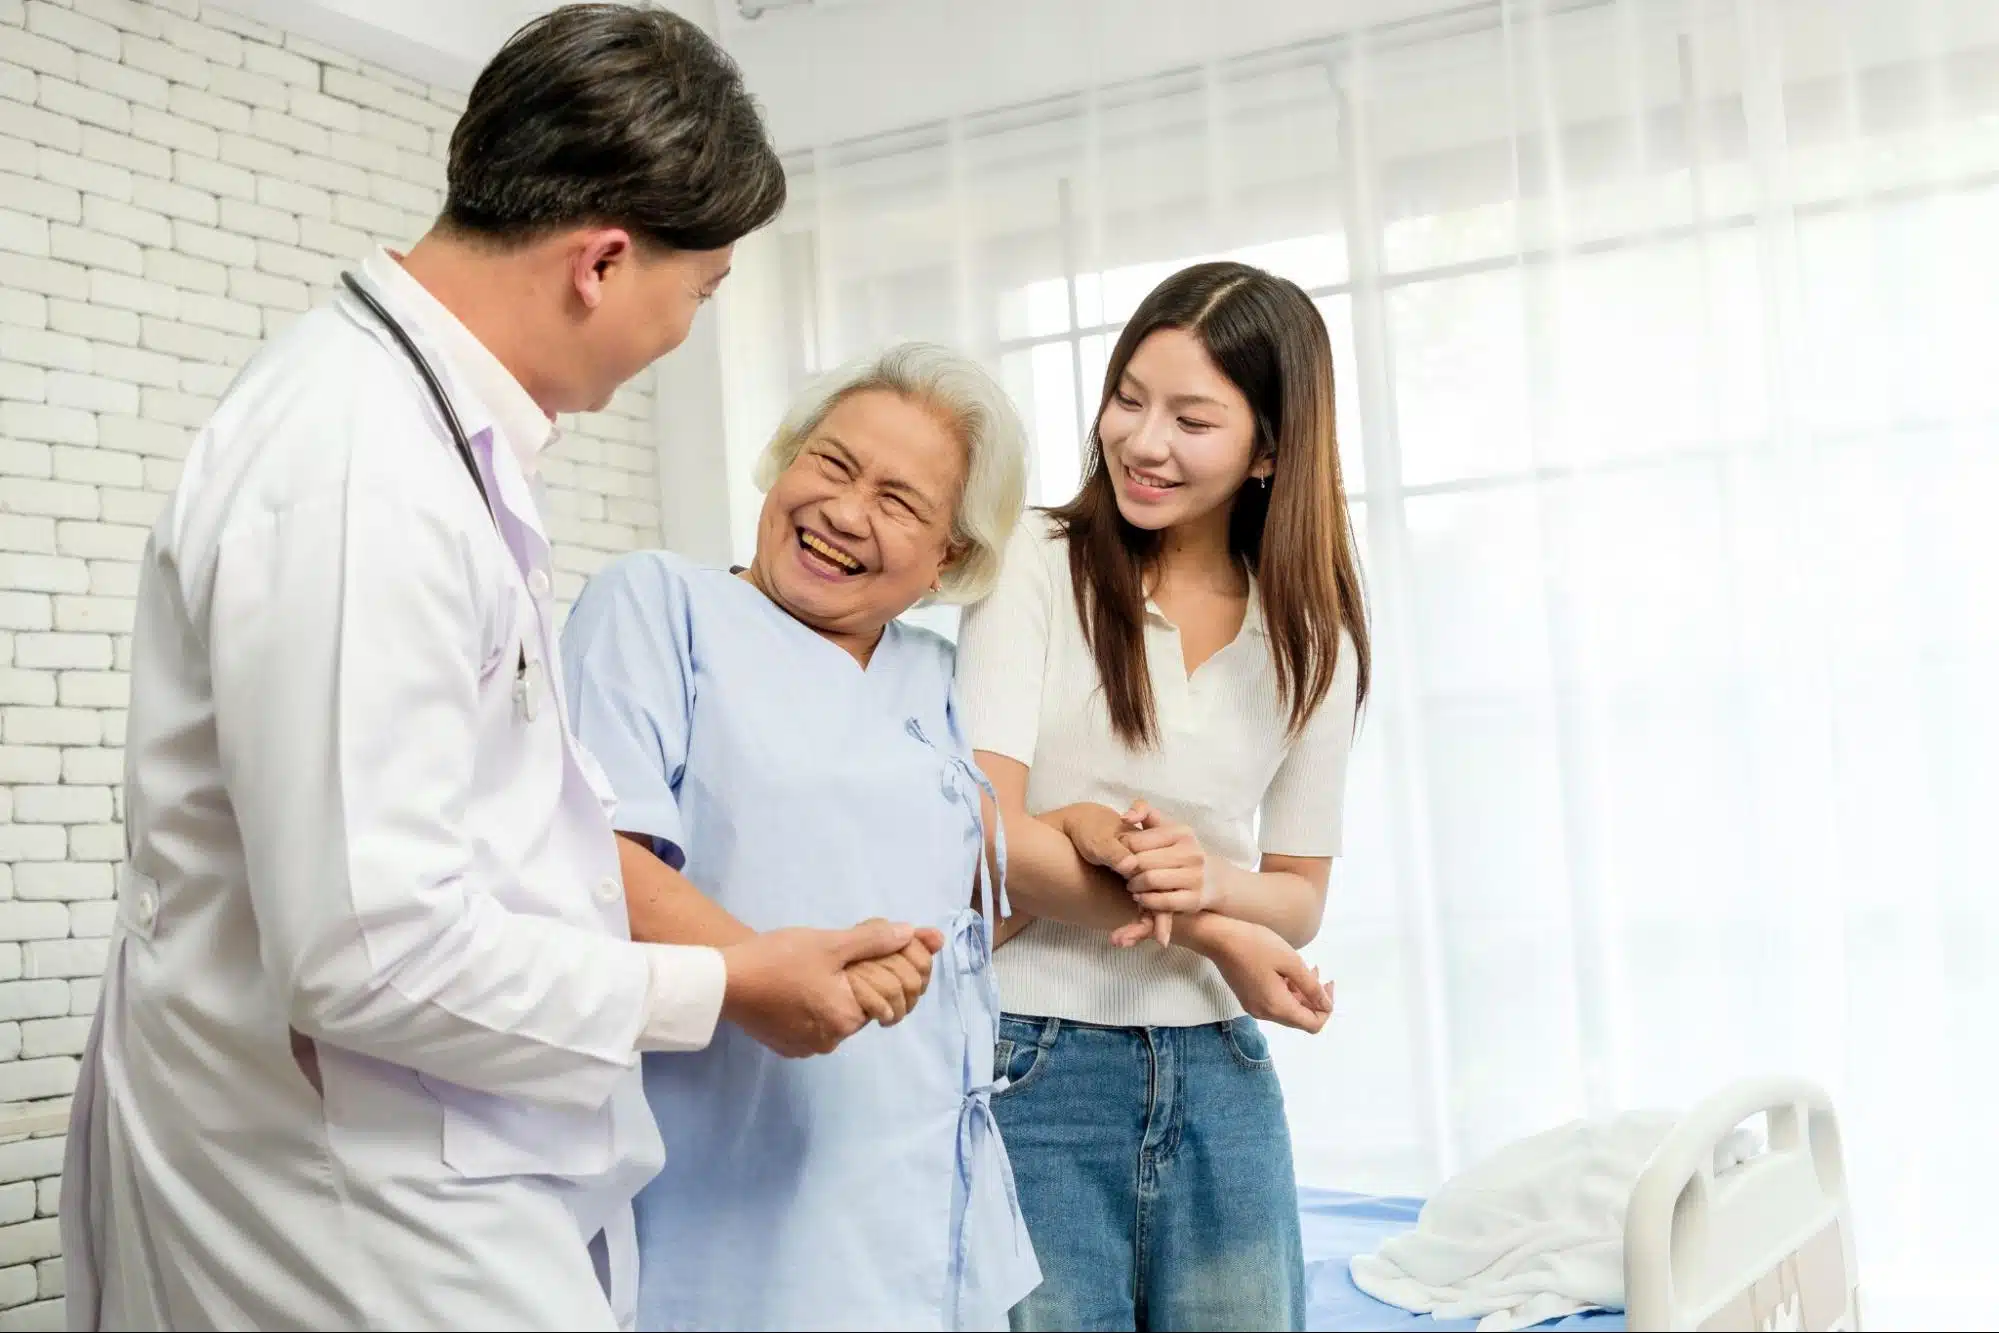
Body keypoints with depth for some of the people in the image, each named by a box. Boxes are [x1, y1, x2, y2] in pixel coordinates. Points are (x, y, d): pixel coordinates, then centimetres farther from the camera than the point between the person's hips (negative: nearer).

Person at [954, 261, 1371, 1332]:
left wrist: (1212, 879, -13)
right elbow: (987, 831, -13)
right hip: (1035, 1065, -4)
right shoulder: (1037, 568, -4)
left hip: (1219, 1075, 4)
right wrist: (1212, 934, -11)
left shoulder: (1312, 638, 7)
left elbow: (1299, 896, 10)